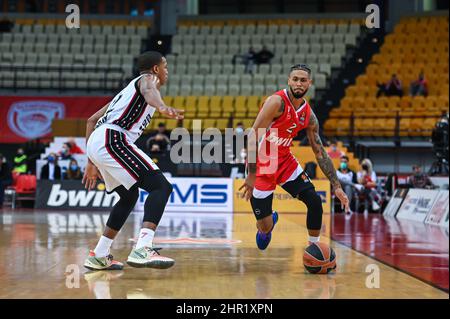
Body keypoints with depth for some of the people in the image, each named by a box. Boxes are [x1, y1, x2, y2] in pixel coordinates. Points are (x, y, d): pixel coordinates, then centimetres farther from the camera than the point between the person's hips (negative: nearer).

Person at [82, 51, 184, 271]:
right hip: (111, 140, -9)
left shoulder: (129, 89, 34)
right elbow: (148, 90, -20)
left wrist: (92, 163, 34)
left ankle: (99, 256, 25)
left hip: (96, 142, 9)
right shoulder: (148, 78, 9)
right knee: (161, 186, -13)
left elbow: (92, 120, 35)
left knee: (129, 197, 25)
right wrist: (163, 108, -42)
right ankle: (142, 250, -30)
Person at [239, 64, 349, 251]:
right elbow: (253, 135, -26)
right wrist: (251, 175, -31)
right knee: (265, 227, -5)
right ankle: (270, 219, 34)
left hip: (285, 161, 6)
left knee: (315, 202, -7)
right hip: (261, 164, -6)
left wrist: (336, 186, 2)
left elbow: (320, 152, 6)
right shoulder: (277, 102, -21)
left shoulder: (308, 115, 0)